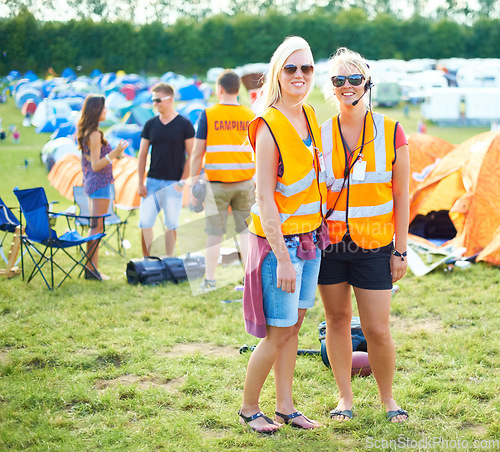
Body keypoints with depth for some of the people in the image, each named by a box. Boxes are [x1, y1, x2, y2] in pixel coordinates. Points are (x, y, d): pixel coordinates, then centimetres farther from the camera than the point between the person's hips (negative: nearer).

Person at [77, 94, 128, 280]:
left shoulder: (86, 132, 12)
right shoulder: (95, 134, -17)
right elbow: (96, 166, -20)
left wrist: (114, 153, 26)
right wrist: (114, 153, -27)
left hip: (91, 183, 10)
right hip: (100, 184, -10)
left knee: (94, 227, 13)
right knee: (97, 227, -7)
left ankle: (90, 267, 17)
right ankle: (91, 268, -5)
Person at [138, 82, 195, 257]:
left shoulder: (184, 124, -3)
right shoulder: (150, 124, 7)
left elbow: (191, 156, -2)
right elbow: (142, 155, 10)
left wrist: (182, 181, -9)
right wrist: (140, 183, 2)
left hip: (173, 183, -3)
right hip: (152, 181, 3)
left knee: (171, 225, 4)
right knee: (145, 223, -2)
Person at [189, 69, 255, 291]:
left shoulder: (207, 115, -3)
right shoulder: (250, 116, 4)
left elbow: (197, 153, -2)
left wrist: (193, 184, 4)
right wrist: (258, 183, 14)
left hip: (217, 183, -2)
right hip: (244, 182, 2)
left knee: (214, 233, 4)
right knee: (245, 231, 7)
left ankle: (210, 280, 12)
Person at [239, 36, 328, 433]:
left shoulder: (309, 116, 7)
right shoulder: (269, 127, -16)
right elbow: (264, 198, -18)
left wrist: (320, 231, 17)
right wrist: (283, 258, -20)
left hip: (310, 235, 7)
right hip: (280, 239, -7)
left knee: (294, 326, 14)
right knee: (277, 334, 0)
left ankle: (286, 408, 25)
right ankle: (249, 408, 18)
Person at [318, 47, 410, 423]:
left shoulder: (391, 133, -1)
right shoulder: (320, 135, 2)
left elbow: (401, 196, 1)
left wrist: (401, 250, -1)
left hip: (374, 246, -2)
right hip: (329, 244, 2)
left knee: (377, 330, -2)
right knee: (337, 320, 10)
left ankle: (387, 397, 20)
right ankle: (345, 396, 25)